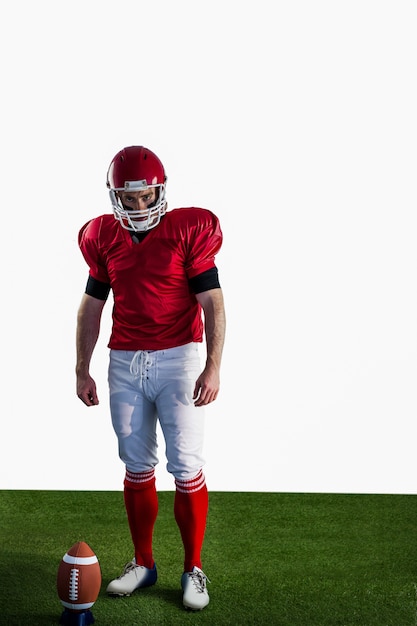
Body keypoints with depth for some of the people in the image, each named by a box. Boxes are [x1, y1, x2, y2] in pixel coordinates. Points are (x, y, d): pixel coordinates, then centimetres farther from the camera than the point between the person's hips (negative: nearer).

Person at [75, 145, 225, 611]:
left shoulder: (188, 231, -6)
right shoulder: (104, 239, 6)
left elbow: (212, 302, -8)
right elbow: (91, 307, 14)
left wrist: (213, 367, -15)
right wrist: (82, 371, 14)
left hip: (177, 359, -3)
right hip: (125, 363, 4)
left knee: (187, 467, -3)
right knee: (137, 466, 9)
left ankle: (193, 569, 11)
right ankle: (142, 563, 22)